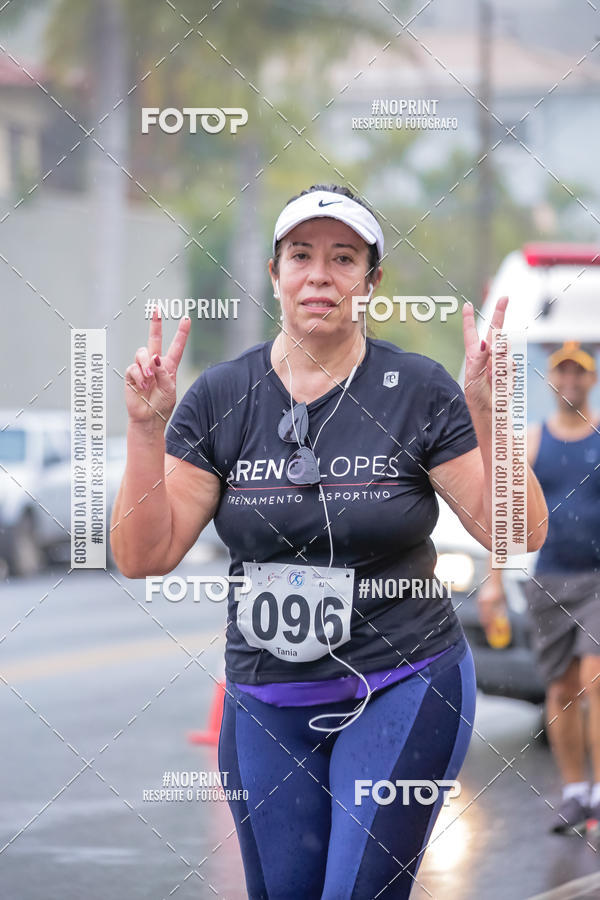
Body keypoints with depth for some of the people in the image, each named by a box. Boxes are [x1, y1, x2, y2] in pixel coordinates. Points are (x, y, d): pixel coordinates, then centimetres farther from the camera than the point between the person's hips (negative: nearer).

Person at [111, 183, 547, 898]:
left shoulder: (419, 391, -6)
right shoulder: (220, 398, -1)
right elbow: (143, 557, -5)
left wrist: (488, 415, -22)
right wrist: (145, 430, -16)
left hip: (401, 688, -3)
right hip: (264, 698, 3)